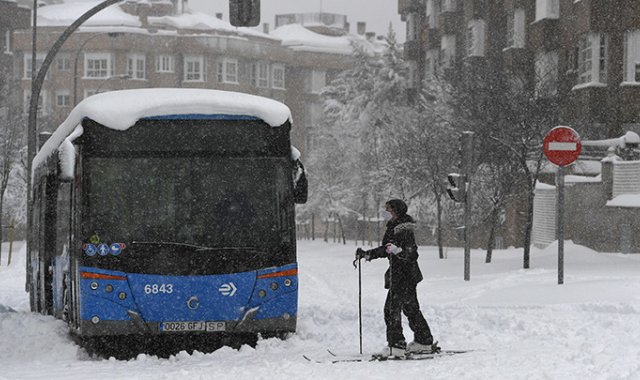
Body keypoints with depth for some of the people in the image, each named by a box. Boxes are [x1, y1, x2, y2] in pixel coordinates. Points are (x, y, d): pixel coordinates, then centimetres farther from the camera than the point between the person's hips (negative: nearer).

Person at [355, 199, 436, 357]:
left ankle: (396, 346, -10)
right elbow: (386, 249, 24)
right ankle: (424, 342, 26)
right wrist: (366, 254, 24)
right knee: (411, 309, 17)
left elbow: (410, 252, -24)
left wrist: (397, 250, -42)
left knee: (392, 309, -10)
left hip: (403, 276, -10)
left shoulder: (404, 230, -16)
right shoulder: (393, 228, 14)